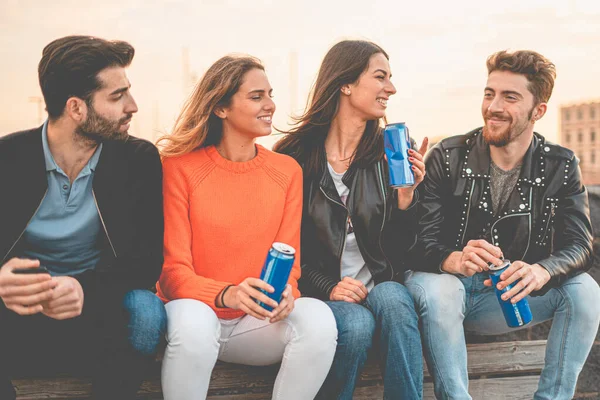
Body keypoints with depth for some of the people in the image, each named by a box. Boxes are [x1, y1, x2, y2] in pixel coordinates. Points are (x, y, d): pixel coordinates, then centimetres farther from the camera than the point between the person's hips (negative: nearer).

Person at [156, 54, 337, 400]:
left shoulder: (287, 171, 2)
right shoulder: (179, 167, -7)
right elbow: (173, 270, -11)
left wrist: (285, 292, -23)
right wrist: (226, 294, -30)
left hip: (257, 322, 3)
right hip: (199, 311, -2)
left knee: (318, 318, -27)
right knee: (193, 322, -36)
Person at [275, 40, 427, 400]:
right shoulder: (295, 155, -3)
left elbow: (400, 249, 6)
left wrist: (406, 195, -11)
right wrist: (326, 287, -15)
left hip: (381, 284, 2)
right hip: (320, 291, -2)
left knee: (393, 300, -30)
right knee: (356, 324, -31)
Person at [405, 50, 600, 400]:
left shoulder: (561, 166, -1)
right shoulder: (448, 157, -8)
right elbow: (421, 237, -15)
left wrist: (542, 271, -33)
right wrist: (452, 260, -39)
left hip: (514, 293, 3)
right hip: (451, 283, -2)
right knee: (433, 288, -35)